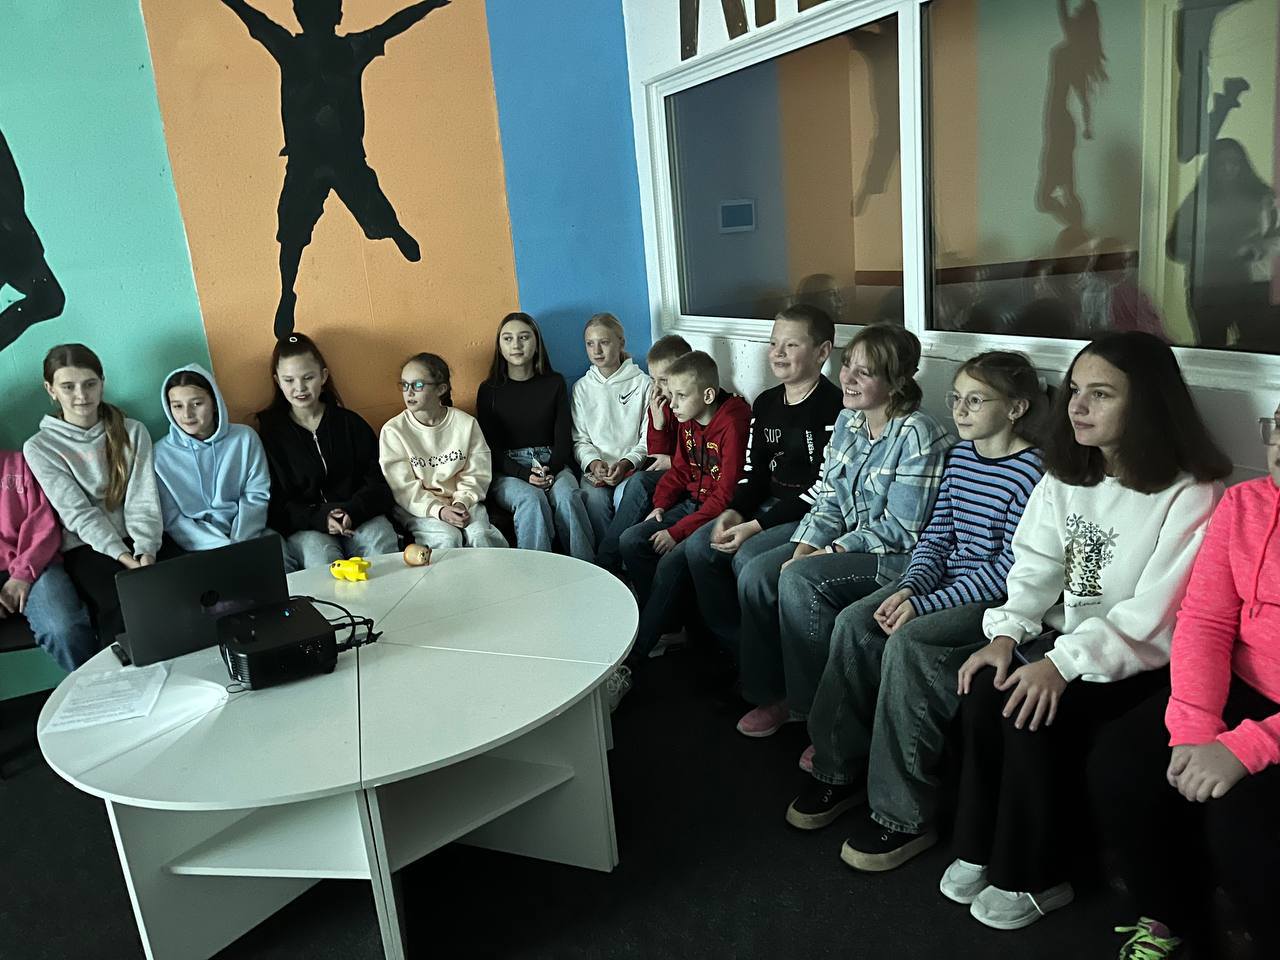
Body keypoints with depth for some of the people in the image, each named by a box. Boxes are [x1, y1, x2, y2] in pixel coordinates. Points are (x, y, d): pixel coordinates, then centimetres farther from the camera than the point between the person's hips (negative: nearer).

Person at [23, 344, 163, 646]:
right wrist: (123, 557, -21)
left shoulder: (132, 432, 6)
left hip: (137, 542, 2)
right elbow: (78, 513, -8)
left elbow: (143, 501, -2)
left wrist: (145, 550, -20)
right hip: (85, 547, -1)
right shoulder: (40, 448, 1)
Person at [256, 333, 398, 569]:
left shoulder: (351, 424, 11)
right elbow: (274, 505, 2)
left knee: (380, 540, -31)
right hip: (302, 529, -1)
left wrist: (352, 512, -15)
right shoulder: (270, 433, 8)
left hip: (360, 518, 1)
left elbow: (379, 485, 5)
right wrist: (319, 519, -16)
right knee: (319, 553, -34)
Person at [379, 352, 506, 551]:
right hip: (418, 507, -2)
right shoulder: (393, 430, -3)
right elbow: (403, 487, -8)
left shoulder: (466, 423, 3)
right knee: (447, 538, -29)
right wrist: (438, 510, -21)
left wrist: (462, 502, -17)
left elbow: (476, 474, 2)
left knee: (479, 535, -26)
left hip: (462, 500, 2)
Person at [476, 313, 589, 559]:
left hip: (553, 463, 1)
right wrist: (525, 475, -16)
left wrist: (550, 471, -15)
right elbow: (491, 448, 2)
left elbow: (563, 438, 6)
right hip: (506, 471, -1)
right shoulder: (489, 390, 7)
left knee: (566, 496, -31)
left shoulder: (554, 383, 11)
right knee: (531, 499, -33)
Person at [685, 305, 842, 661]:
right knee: (699, 546, -8)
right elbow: (754, 471, 13)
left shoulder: (833, 408, -15)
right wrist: (734, 512, -8)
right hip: (771, 506, 8)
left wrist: (757, 525, -19)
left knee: (748, 557, -27)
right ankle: (734, 649, 5)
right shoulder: (765, 404, 11)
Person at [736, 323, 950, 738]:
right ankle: (772, 693, 7)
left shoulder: (916, 434, -19)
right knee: (755, 576, -10)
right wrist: (801, 552, -8)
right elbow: (827, 501, 7)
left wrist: (826, 555, -19)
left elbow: (899, 529, -20)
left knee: (799, 581, -27)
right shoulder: (847, 421, 6)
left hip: (897, 557, -8)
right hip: (847, 545, 8)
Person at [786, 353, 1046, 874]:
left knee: (907, 643, -29)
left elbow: (1010, 568, -19)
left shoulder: (1030, 473, -15)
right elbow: (937, 535, 11)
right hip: (944, 578, 8)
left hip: (997, 598, -8)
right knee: (853, 624, -12)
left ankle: (904, 815, -16)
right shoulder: (959, 456, 9)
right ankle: (840, 770, 2)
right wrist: (910, 587, -9)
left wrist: (923, 604, -21)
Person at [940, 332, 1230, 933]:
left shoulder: (1191, 496, -15)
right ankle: (980, 849, -1)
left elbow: (1155, 619, -21)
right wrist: (1005, 635, -13)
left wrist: (1063, 665, -28)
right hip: (1064, 639, 6)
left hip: (1142, 663, -5)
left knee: (1036, 712, -26)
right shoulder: (1065, 476, 6)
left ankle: (1032, 878, -3)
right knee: (986, 689, -20)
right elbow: (1035, 568, 4)